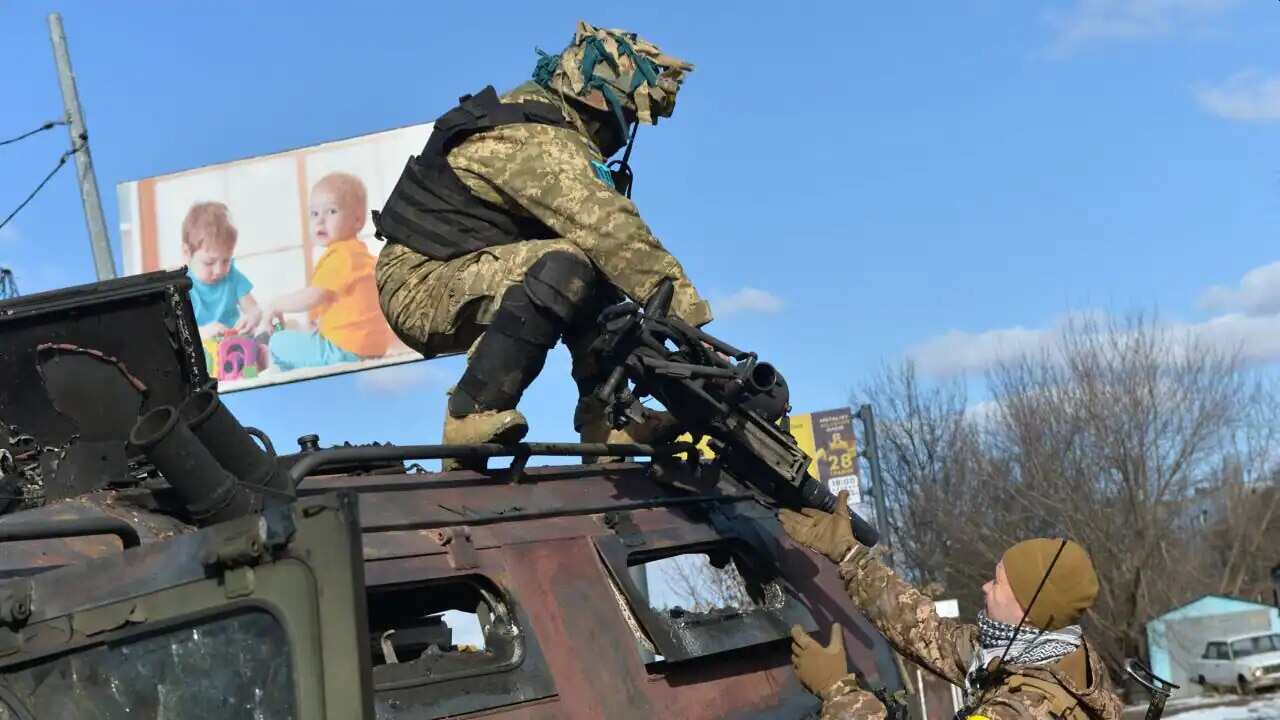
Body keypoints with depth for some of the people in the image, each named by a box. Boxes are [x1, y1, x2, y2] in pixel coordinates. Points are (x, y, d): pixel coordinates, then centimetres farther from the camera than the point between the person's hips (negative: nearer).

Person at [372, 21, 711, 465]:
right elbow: (616, 233, -28)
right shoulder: (540, 141, -18)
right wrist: (691, 318, -28)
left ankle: (605, 416, 2)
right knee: (565, 266, -31)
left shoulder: (538, 116, 15)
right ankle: (474, 413, -24)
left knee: (602, 267, 13)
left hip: (450, 271, 11)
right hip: (422, 283, -11)